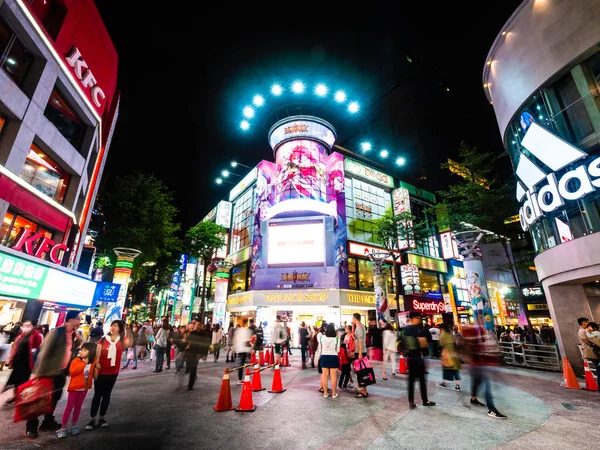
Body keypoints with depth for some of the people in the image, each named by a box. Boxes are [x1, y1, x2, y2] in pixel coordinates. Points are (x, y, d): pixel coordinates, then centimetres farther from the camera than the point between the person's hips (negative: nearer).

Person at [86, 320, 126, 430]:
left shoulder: (121, 341, -3)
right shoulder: (103, 340, -4)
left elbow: (129, 344, -23)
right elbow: (97, 355, -4)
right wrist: (96, 368, -12)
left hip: (113, 372, 1)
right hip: (101, 372, -1)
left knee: (106, 395, 12)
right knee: (97, 395, 6)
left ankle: (102, 418, 24)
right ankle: (92, 420, 17)